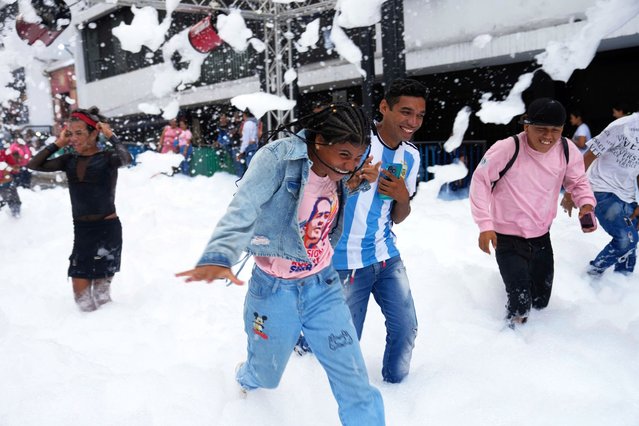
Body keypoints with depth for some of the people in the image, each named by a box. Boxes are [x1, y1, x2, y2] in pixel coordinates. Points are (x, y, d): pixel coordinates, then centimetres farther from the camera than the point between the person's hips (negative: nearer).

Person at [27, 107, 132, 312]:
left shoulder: (107, 158, -9)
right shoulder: (69, 160, 6)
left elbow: (126, 158, -31)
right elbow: (34, 165, 1)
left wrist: (111, 136, -16)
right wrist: (58, 143, 1)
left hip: (107, 228, -5)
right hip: (81, 230, 5)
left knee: (101, 294, 4)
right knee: (82, 296, 7)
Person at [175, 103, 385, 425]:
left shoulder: (340, 173, -3)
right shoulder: (278, 157, -22)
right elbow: (243, 209, -39)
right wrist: (219, 257, -53)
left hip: (323, 288, 4)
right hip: (273, 290, -3)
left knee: (355, 384, 1)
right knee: (266, 375, 20)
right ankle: (247, 377, 57)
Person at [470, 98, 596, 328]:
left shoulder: (567, 150, -10)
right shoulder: (506, 149, -24)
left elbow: (578, 181, 7)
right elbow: (480, 181, -15)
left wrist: (586, 203, -14)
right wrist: (485, 225, -20)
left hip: (542, 237, 5)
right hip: (508, 239, -5)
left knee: (541, 302, 21)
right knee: (520, 308, -8)